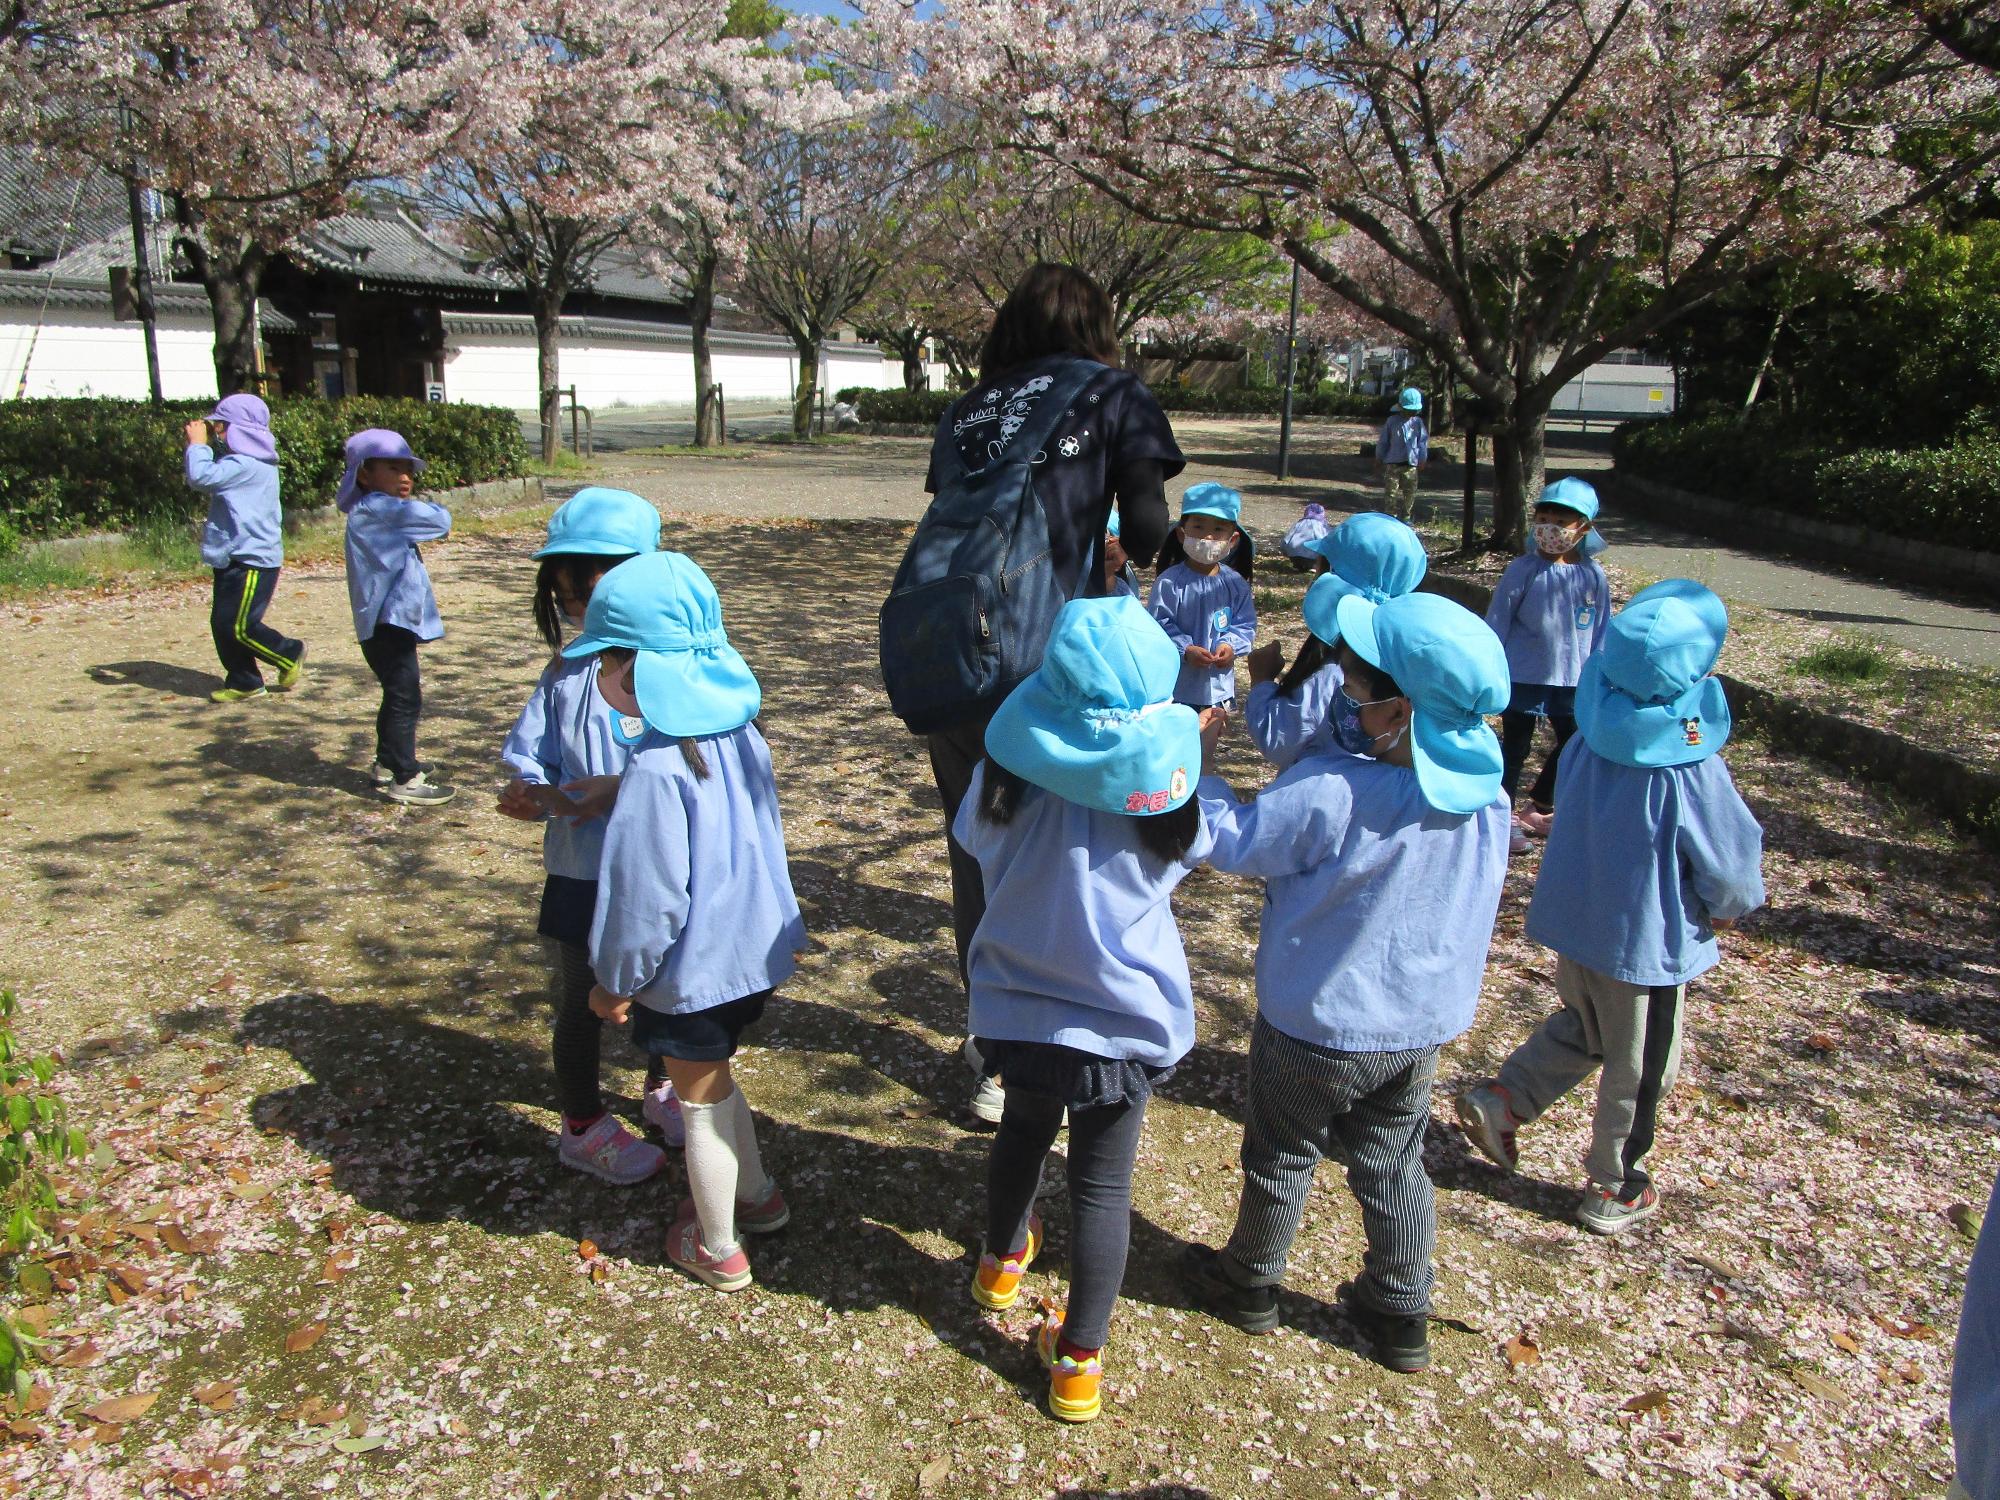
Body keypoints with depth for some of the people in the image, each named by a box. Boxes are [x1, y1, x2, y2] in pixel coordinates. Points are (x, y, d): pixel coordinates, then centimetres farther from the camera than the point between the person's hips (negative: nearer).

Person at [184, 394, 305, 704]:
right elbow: (208, 483, 25)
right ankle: (243, 681, 17)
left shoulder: (246, 464, -19)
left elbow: (201, 477, -27)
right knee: (222, 624, 11)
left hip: (252, 561, -11)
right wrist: (203, 444, 16)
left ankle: (290, 655, 11)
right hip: (235, 559, 11)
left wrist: (198, 444, -11)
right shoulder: (242, 461, 15)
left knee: (238, 627, -9)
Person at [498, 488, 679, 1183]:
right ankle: (583, 1126, 38)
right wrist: (536, 796, -22)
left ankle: (661, 1090, 48)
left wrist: (621, 789, -29)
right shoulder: (566, 673, -4)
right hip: (584, 872, 1)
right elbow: (530, 764, -1)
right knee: (584, 1001, 16)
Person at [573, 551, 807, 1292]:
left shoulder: (656, 770, -28)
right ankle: (755, 1195, 48)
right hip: (754, 949, 8)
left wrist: (615, 981, -8)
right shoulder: (741, 731, -3)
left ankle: (716, 1249, 33)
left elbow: (648, 898, -23)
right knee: (715, 1084, 28)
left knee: (703, 1104, 13)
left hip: (691, 972, -7)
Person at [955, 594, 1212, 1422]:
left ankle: (1002, 1260, 52)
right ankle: (1078, 1359, 23)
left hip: (1020, 1003, 2)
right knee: (1102, 1183, 12)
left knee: (1022, 1130, 27)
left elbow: (975, 837, 3)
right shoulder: (1166, 772, -19)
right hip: (1122, 1013, -2)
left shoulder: (1014, 766, -17)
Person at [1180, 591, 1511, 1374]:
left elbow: (1235, 840, -18)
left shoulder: (1329, 792, -32)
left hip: (1316, 1026, -5)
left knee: (1281, 1157, 19)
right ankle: (1401, 1312, 39)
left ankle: (1248, 1283, 41)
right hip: (1423, 1028, 5)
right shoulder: (1487, 795, -12)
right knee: (1394, 1165, 24)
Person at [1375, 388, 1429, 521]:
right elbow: (1382, 442, 5)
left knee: (1410, 493, 6)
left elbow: (1423, 443, 8)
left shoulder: (1418, 422, 3)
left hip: (1411, 464, 2)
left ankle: (1406, 518, 18)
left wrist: (1422, 462, 7)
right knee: (1391, 492, -1)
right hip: (1392, 464, -1)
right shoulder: (1392, 421, -1)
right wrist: (1379, 461, 6)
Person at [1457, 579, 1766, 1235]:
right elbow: (1731, 866, -15)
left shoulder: (1587, 743, -10)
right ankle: (1614, 1190, 32)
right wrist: (1728, 907, 9)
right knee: (1639, 1071, 16)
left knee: (1583, 1028, 30)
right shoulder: (1692, 774, -27)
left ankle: (1502, 1099, 18)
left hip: (1574, 921, 5)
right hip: (1644, 943, -5)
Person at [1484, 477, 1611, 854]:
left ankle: (1539, 807, 37)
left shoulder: (1593, 576, -3)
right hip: (1522, 677, -4)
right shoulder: (1522, 571, -13)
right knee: (1515, 749, 7)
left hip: (1571, 681, 4)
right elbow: (1496, 624, -8)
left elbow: (1600, 633, 6)